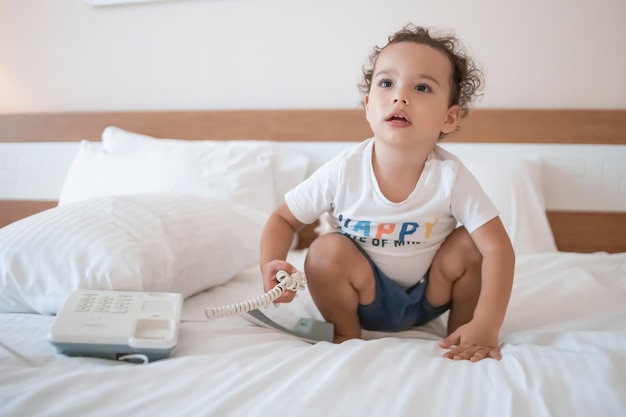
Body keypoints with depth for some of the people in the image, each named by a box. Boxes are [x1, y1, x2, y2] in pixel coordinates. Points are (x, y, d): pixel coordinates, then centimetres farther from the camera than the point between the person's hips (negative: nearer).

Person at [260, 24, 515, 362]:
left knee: (470, 244, -21)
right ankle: (346, 334, -1)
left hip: (430, 296, 1)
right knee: (327, 250, -27)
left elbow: (498, 248, -24)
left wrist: (486, 327, -34)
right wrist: (271, 266, -29)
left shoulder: (451, 177, -23)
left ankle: (458, 331, 4)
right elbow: (284, 219, -9)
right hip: (366, 300, -1)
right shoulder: (342, 172, -22)